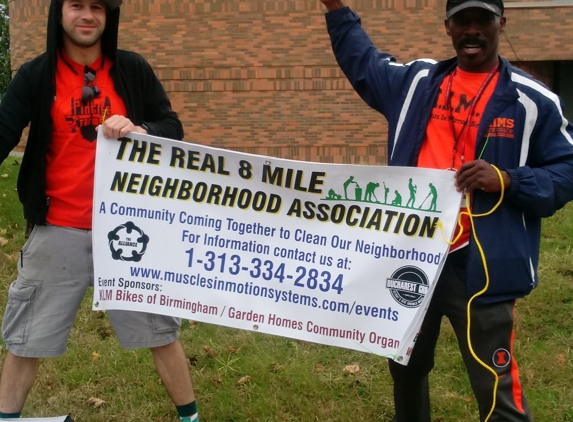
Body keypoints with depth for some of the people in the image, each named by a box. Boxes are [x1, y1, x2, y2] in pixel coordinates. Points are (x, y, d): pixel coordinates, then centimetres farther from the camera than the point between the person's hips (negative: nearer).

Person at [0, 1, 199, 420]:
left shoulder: (133, 69, 1)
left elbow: (173, 130, 3)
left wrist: (140, 130, -19)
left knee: (160, 327, 10)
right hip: (59, 231, 0)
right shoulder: (35, 76, -1)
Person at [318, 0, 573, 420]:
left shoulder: (533, 100, -4)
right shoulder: (415, 81, 9)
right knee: (406, 366, 24)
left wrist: (508, 181, -17)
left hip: (480, 268, -5)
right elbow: (362, 61, 28)